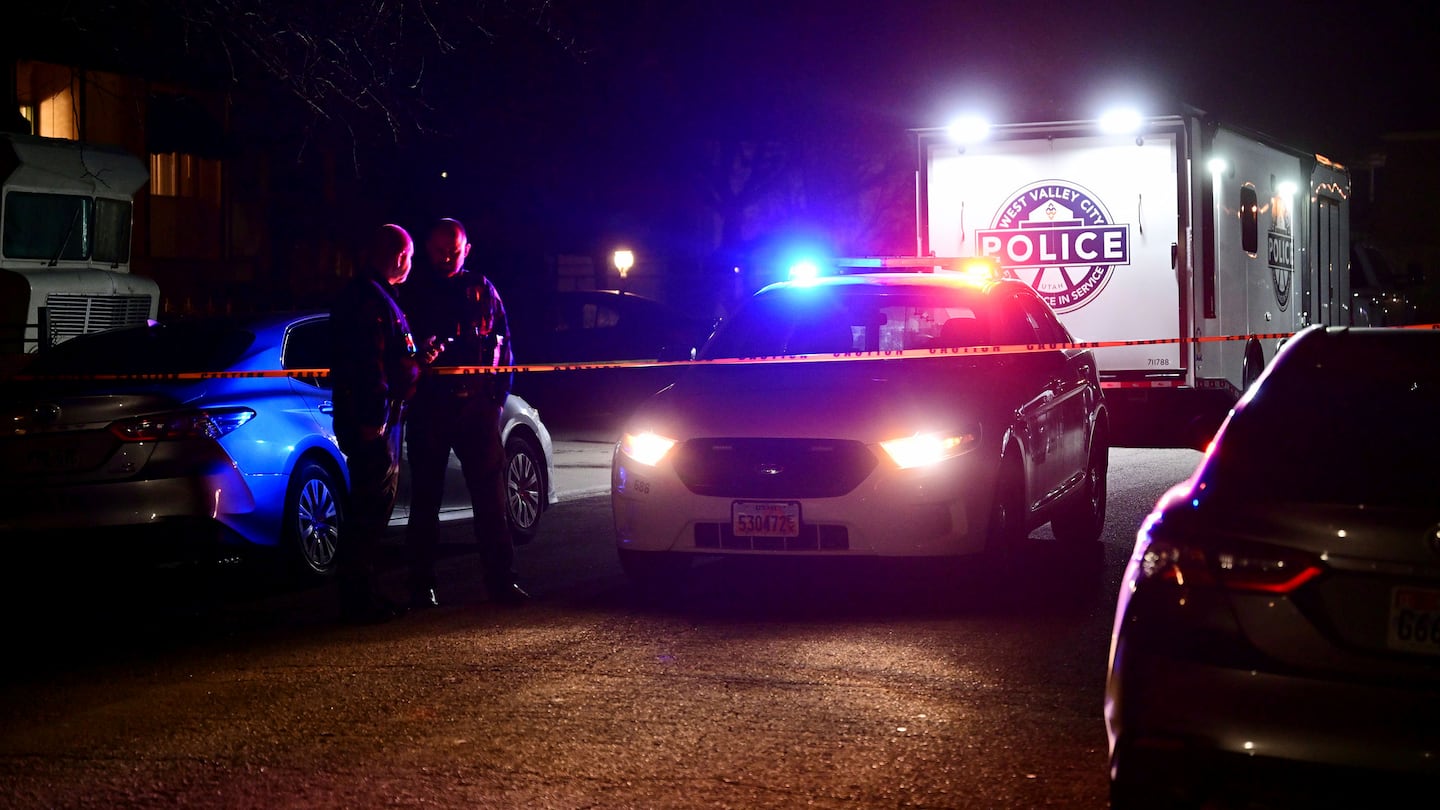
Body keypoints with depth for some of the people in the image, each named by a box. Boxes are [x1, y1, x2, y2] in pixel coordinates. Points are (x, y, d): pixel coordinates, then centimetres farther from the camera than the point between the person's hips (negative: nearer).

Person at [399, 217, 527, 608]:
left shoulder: (481, 289, 12)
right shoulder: (414, 293, 8)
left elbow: (502, 342, 13)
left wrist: (498, 395, 6)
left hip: (476, 405, 1)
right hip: (429, 409, -1)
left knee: (490, 494, 0)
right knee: (425, 497, 4)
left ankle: (500, 580, 4)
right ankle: (422, 585, 9)